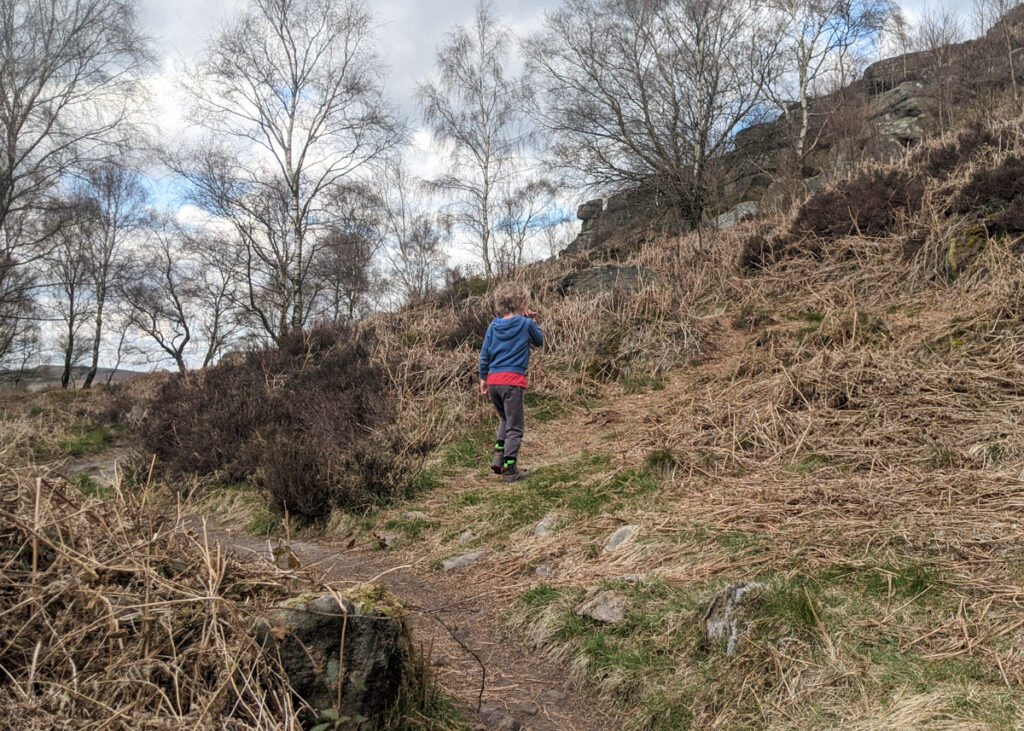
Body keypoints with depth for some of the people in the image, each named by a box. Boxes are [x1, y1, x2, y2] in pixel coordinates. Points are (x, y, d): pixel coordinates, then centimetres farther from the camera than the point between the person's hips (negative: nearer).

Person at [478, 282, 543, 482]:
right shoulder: (525, 324, -2)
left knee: (506, 420, 25)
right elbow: (539, 341, 15)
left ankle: (498, 454, 12)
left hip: (493, 380, 5)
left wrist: (483, 378, 19)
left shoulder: (494, 326, 9)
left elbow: (484, 355, 11)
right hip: (513, 380, -5)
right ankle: (509, 469, 5)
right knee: (515, 426, 3)